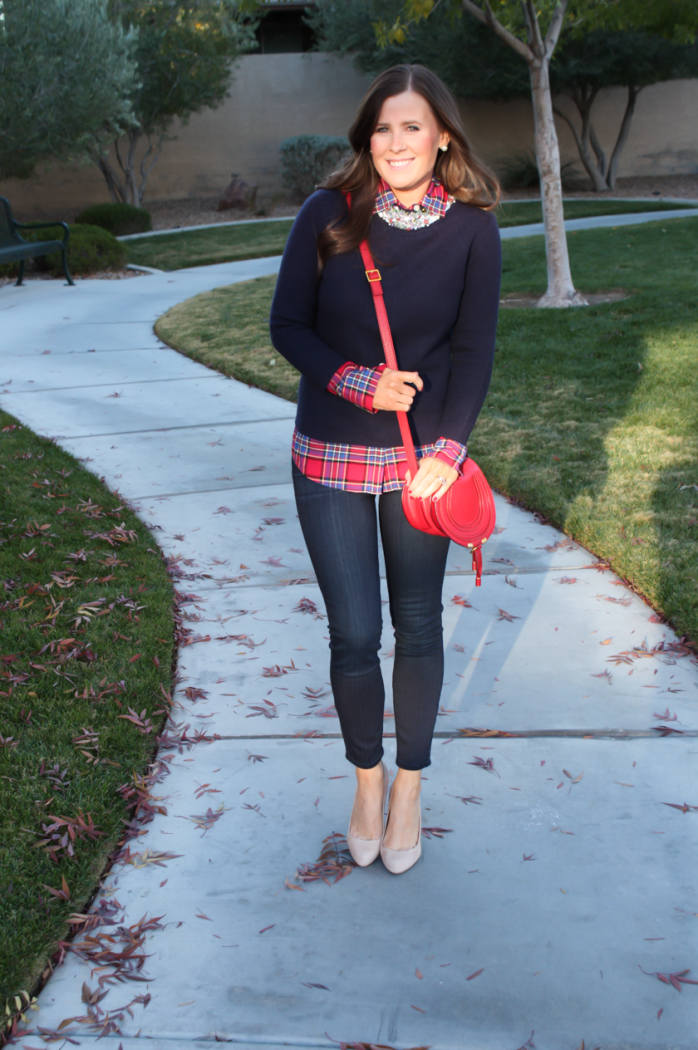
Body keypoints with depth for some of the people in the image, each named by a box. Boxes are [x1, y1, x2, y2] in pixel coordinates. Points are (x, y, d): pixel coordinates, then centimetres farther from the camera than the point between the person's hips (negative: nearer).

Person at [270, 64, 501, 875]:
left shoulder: (471, 227, -5)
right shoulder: (327, 214, -6)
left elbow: (473, 349, -3)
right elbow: (287, 327, -2)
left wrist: (448, 449, -12)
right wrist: (359, 383, -17)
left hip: (423, 457, 1)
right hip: (331, 456, 0)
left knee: (418, 625, 11)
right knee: (353, 633, 3)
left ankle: (409, 786, 30)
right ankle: (366, 779, 28)